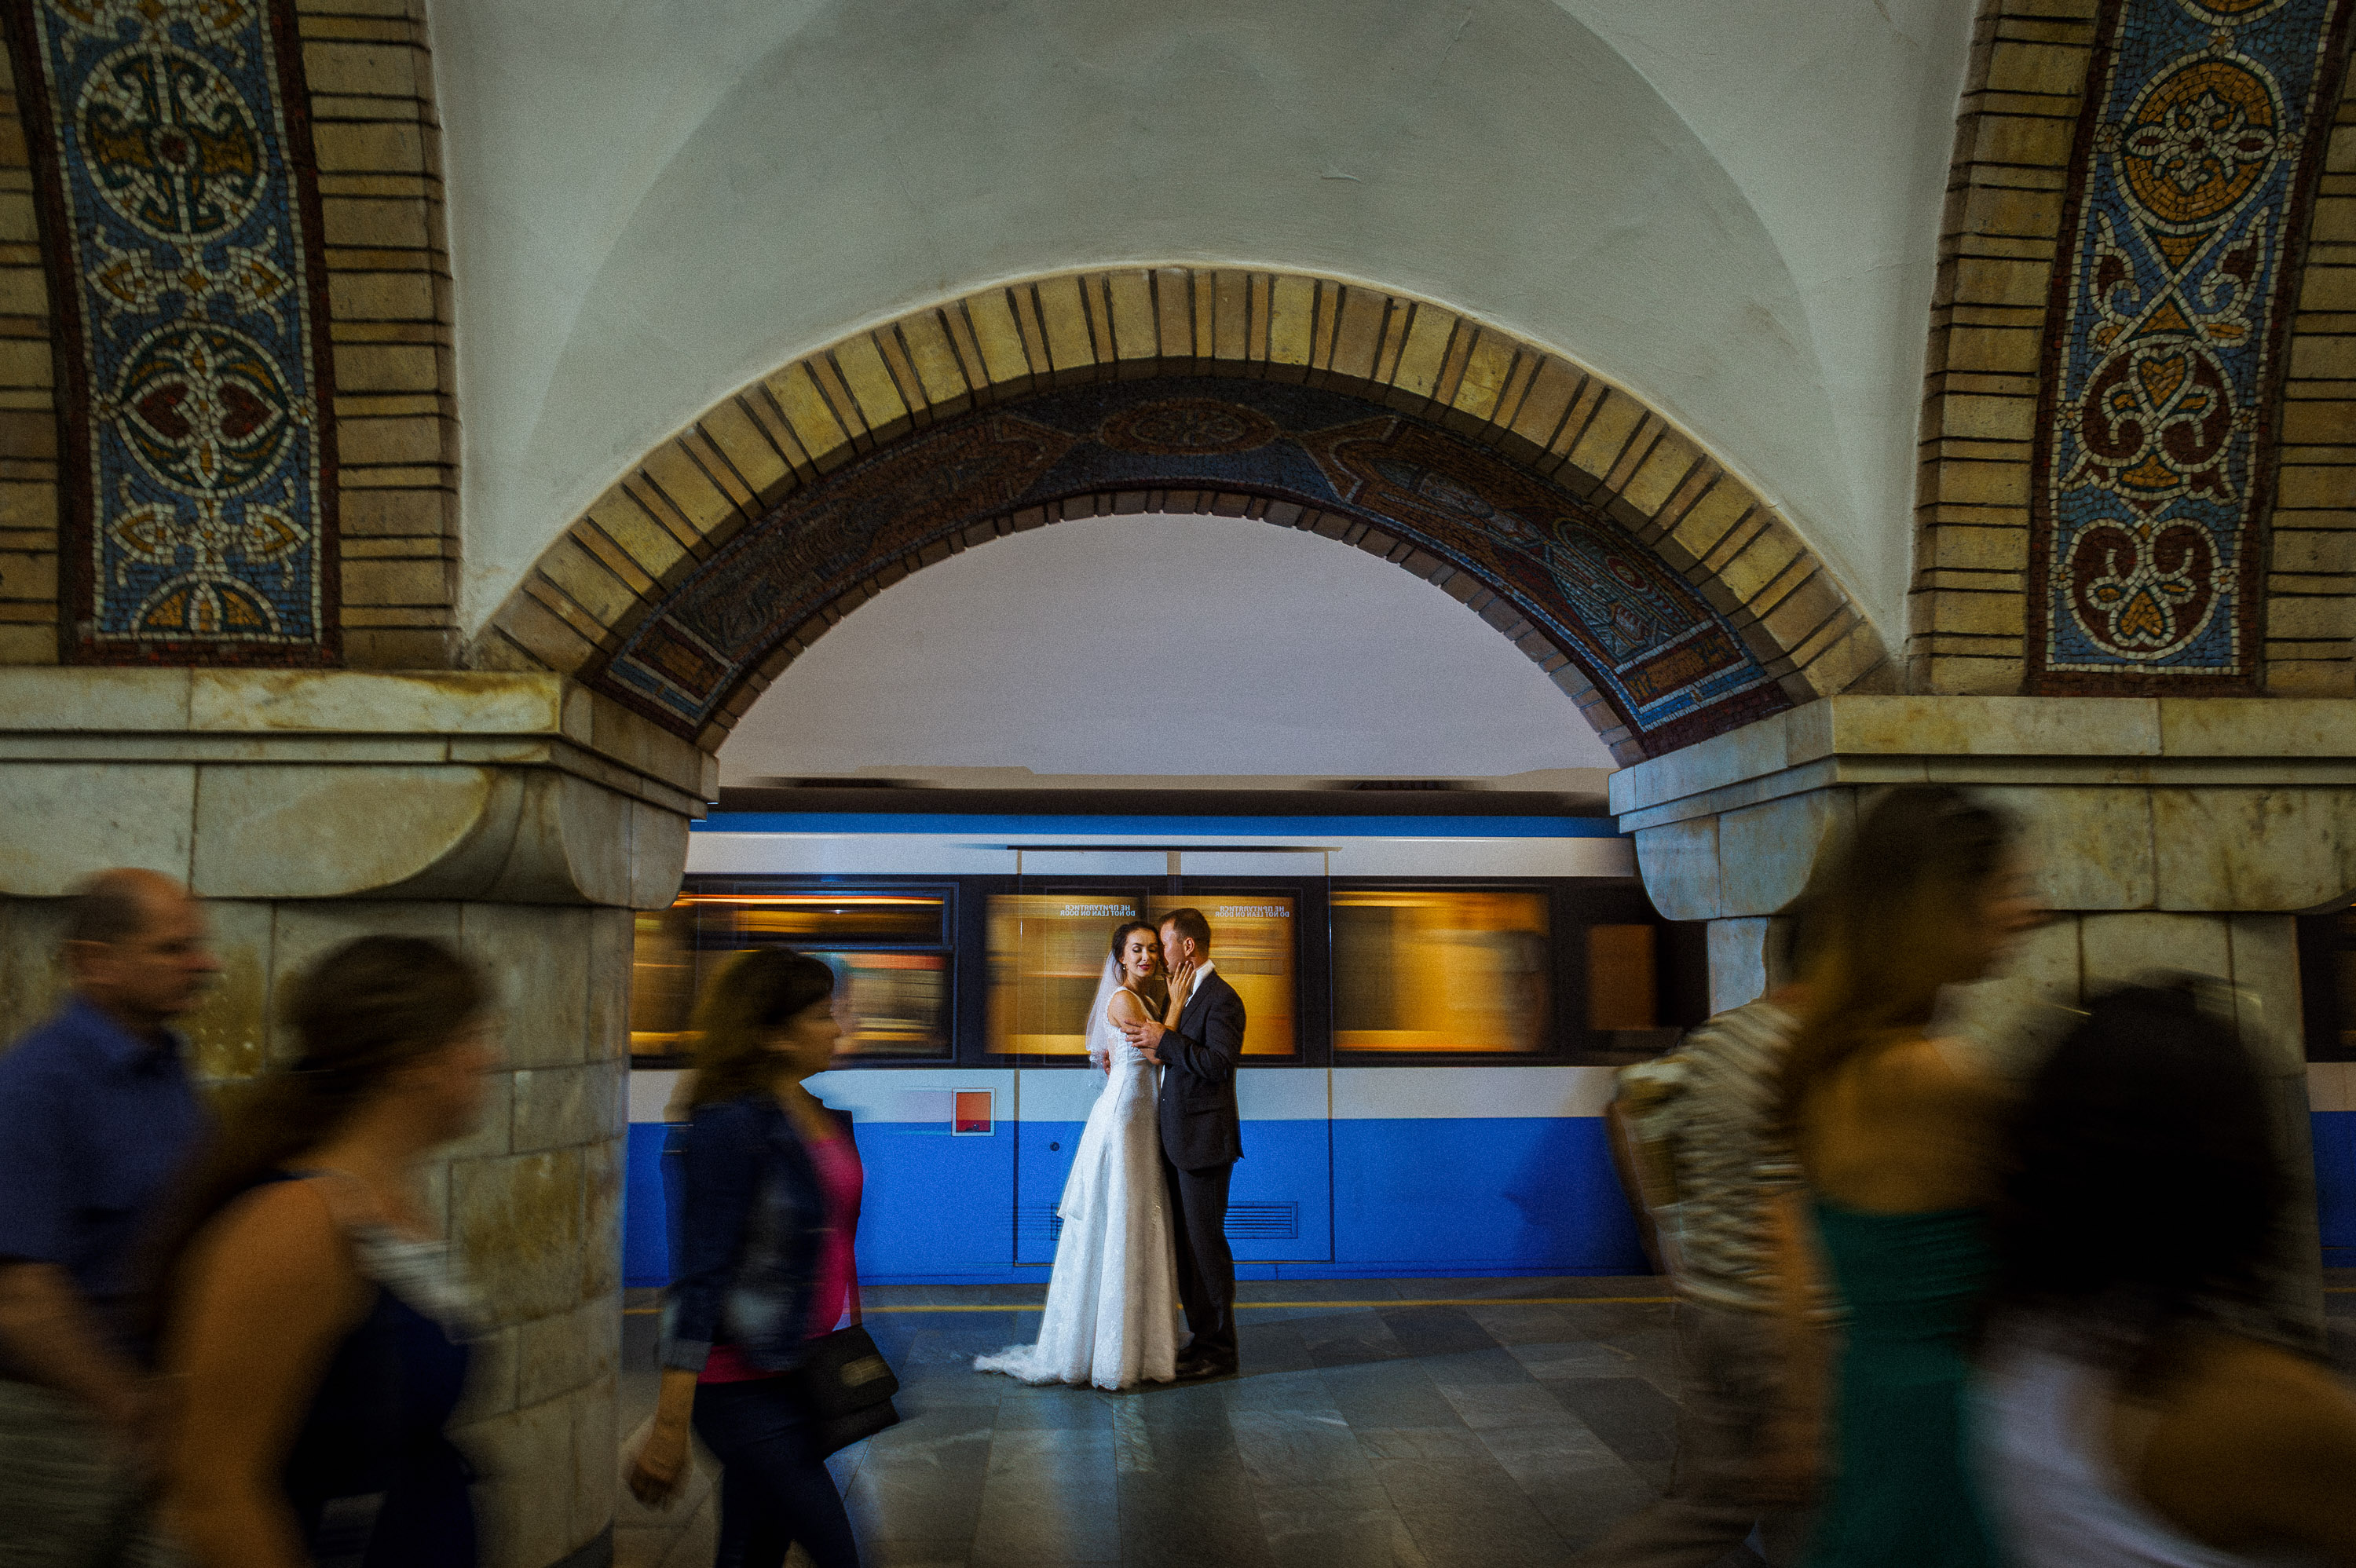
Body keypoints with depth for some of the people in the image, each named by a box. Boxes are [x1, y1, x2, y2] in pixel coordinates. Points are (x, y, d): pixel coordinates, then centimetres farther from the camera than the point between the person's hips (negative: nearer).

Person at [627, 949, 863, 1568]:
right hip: (743, 1383, -8)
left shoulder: (824, 1115, 6)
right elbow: (700, 1277, -21)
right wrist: (669, 1428, -20)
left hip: (798, 1371, 8)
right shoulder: (732, 1125, -19)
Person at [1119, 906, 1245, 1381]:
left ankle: (1219, 1351, 8)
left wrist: (1164, 1040, -22)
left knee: (1206, 1243, -2)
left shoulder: (1221, 998, -14)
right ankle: (1203, 1338, 24)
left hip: (1205, 1140, -10)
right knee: (1186, 1242, 14)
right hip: (1179, 1141, 10)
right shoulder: (1183, 994, 16)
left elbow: (1220, 1062, -24)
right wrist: (1145, 1048, 8)